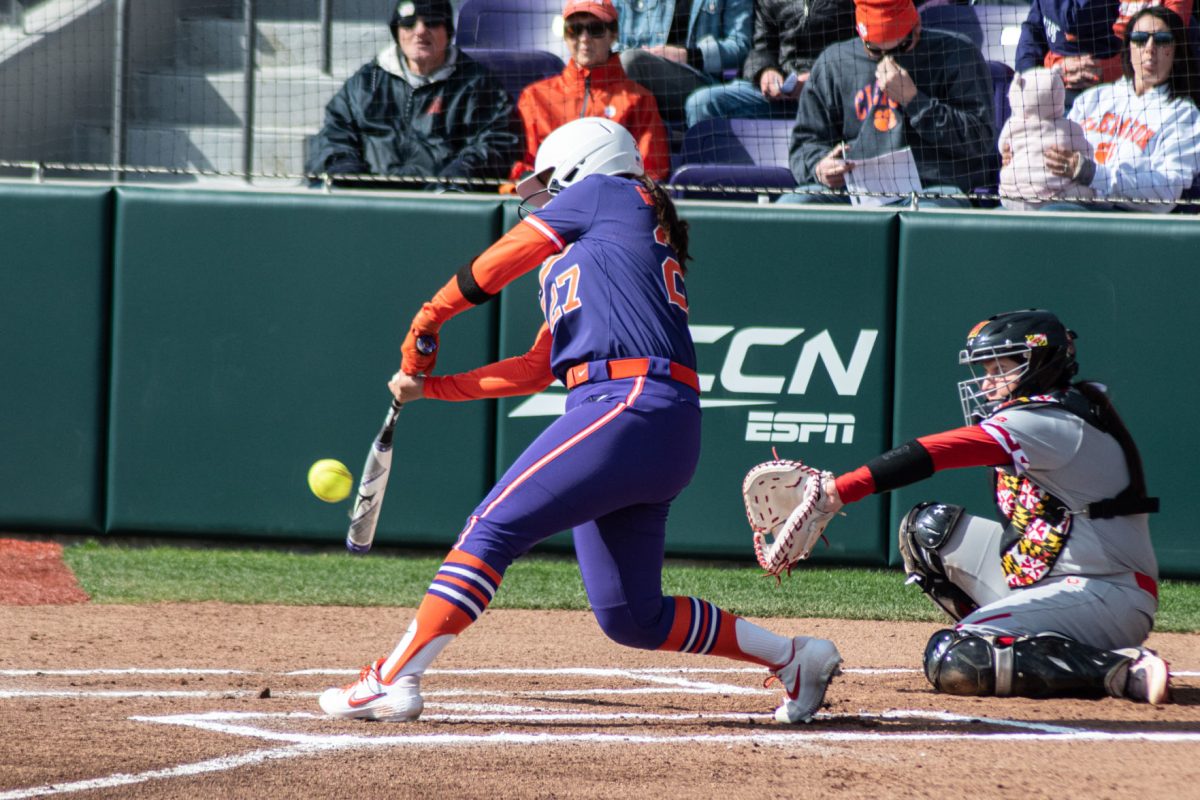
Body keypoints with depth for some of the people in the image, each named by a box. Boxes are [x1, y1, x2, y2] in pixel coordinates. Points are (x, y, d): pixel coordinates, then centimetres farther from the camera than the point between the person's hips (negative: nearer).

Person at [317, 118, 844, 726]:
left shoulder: (607, 191, 10)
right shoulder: (573, 264, 32)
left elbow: (504, 257, 10)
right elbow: (536, 369, 28)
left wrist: (430, 318, 20)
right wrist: (432, 386, 27)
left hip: (633, 407, -9)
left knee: (494, 529, -14)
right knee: (631, 618, 11)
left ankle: (394, 679, -19)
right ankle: (795, 658, 18)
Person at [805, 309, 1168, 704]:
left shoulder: (1048, 424, -17)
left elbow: (937, 452, -25)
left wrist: (840, 490, -31)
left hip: (1107, 598, -10)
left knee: (954, 662, -24)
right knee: (928, 528, 11)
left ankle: (1128, 670, -20)